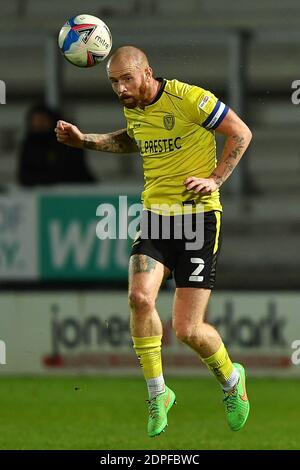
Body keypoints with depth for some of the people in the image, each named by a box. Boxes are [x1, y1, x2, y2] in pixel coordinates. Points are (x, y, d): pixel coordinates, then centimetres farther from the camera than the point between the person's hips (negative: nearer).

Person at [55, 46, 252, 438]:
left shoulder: (188, 98, -14)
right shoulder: (132, 109, 8)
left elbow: (241, 133, -5)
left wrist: (215, 179, -13)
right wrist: (85, 141, 20)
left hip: (199, 215, -5)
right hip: (155, 214, 5)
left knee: (188, 330, -7)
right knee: (140, 297, -21)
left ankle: (231, 379, 27)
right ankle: (158, 395, -3)